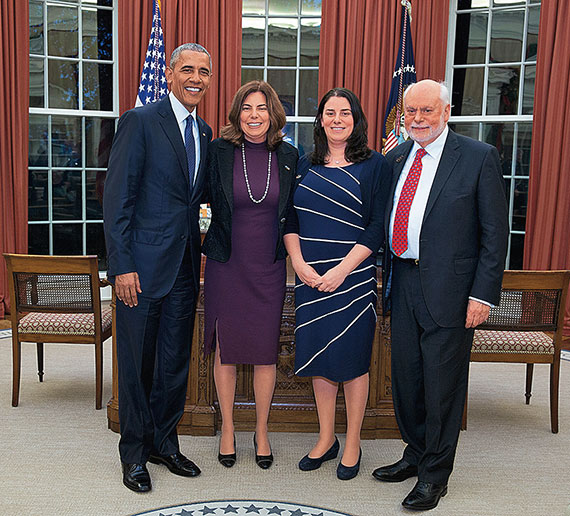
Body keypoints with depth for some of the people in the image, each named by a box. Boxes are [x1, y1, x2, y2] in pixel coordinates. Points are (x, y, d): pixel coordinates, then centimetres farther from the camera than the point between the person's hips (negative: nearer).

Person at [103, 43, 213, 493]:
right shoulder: (140, 121, -7)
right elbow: (117, 197, -11)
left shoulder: (204, 132, 13)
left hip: (185, 268, 6)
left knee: (176, 362, 14)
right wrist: (122, 265, -16)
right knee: (137, 363, 7)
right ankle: (134, 453, 25)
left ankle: (164, 442, 32)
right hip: (143, 265, -6)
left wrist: (199, 257, 7)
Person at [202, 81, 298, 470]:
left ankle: (262, 431, 27)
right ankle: (228, 428, 29)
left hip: (269, 266, 1)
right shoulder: (219, 151, -3)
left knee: (267, 350, 8)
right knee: (225, 348, 9)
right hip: (226, 264, -1)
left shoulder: (288, 156, 2)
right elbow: (205, 201, 5)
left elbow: (292, 212, 9)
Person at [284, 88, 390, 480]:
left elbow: (379, 227, -8)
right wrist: (299, 263, -7)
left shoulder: (374, 165, -2)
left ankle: (353, 444, 22)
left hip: (353, 276, -4)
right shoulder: (306, 165, 10)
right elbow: (290, 220, 8)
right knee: (318, 355, 11)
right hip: (310, 278, 4)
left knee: (353, 358, 5)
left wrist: (342, 269, -16)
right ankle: (326, 439, 27)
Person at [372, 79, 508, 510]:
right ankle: (416, 455, 37)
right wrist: (387, 275, 8)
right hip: (402, 282, 5)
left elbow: (495, 232, -7)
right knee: (405, 375, 15)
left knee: (442, 383, 5)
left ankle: (435, 474, 24)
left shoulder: (479, 157, -5)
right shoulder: (395, 158, 10)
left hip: (449, 289, -5)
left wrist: (483, 294, -12)